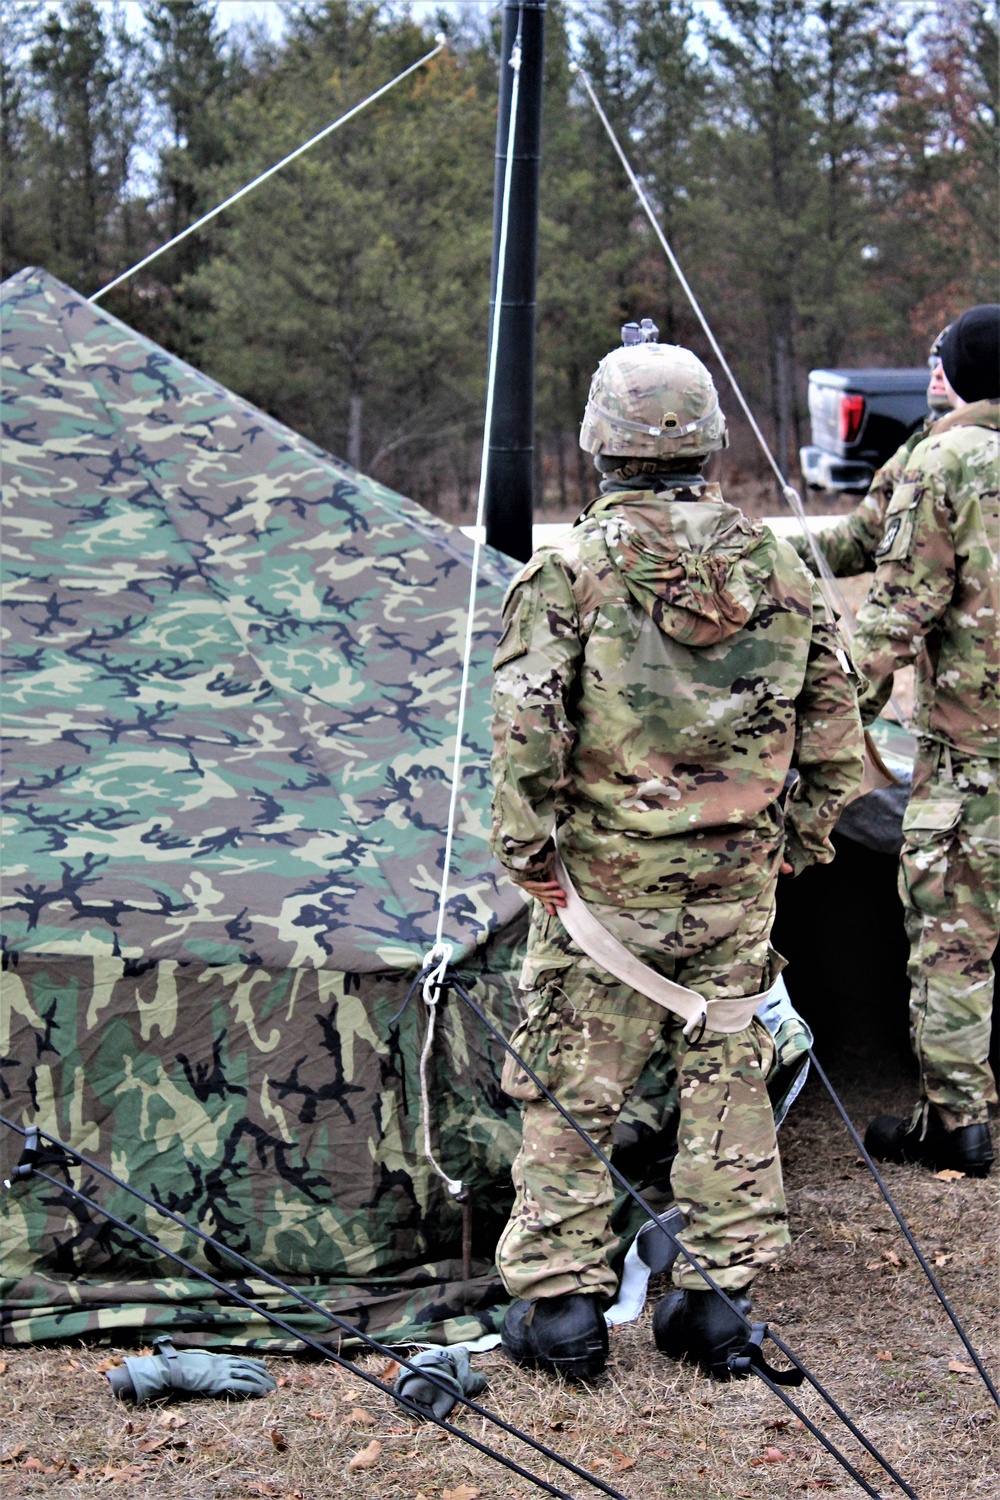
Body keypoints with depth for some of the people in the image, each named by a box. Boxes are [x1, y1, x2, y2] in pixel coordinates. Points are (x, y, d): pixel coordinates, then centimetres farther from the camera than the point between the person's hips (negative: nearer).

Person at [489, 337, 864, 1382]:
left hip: (605, 877, -3)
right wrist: (800, 839, 18)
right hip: (740, 881, 4)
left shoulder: (573, 570, -10)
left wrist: (527, 852, -7)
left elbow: (526, 726, -16)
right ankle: (717, 1292, 19)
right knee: (727, 1077, 14)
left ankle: (560, 1299, 11)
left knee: (568, 1087, 7)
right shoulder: (777, 567, 3)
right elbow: (834, 723, 8)